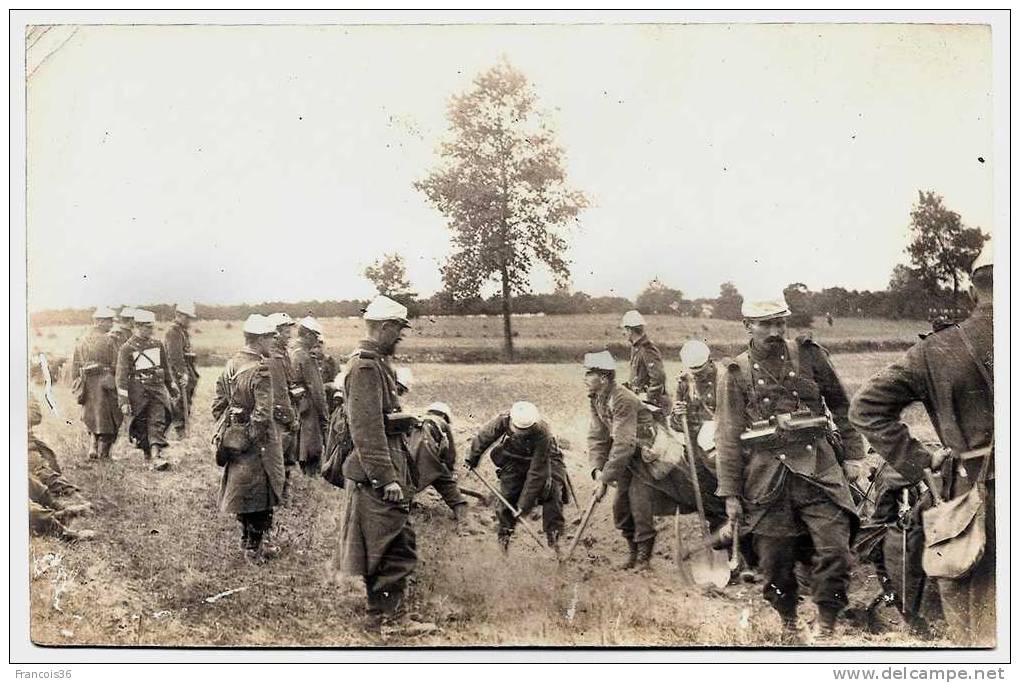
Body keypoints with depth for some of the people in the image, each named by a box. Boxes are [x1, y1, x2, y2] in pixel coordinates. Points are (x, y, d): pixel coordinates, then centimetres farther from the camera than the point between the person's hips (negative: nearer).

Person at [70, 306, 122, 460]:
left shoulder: (81, 342, 10)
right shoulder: (108, 341, -7)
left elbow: (75, 366, 11)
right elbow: (116, 365, -9)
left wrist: (76, 386, 17)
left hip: (87, 384, 5)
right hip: (105, 382, -5)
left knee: (91, 418, 19)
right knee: (107, 419, 4)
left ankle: (93, 447, 7)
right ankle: (103, 453, 5)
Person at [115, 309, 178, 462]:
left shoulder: (158, 344, 11)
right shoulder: (127, 348, -3)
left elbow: (166, 369, 22)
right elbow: (122, 376, -5)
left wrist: (173, 391, 23)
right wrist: (124, 402, -11)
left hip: (158, 390, 3)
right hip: (138, 393, -3)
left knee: (158, 422, -12)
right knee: (141, 426, 3)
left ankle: (157, 454, -20)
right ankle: (147, 456, 16)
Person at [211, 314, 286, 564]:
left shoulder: (231, 364, 4)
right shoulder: (260, 371, -22)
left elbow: (218, 403, 11)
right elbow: (262, 415, -26)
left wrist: (222, 431, 16)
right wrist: (253, 439, -15)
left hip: (233, 438, 8)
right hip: (257, 442, -8)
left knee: (242, 492, 19)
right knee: (259, 495, 4)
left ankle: (248, 541, 33)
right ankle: (254, 549, 12)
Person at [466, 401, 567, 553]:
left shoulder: (543, 434, -39)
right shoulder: (503, 420, -32)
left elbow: (536, 473, -35)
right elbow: (484, 436, -10)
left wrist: (524, 503, -32)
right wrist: (473, 458, 5)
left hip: (542, 457, -2)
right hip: (513, 459, 2)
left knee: (553, 490, -20)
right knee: (508, 493, -8)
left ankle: (553, 533, -9)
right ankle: (504, 532, 12)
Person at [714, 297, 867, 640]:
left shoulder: (809, 355, 6)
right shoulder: (735, 374, 4)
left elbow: (840, 406, 14)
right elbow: (728, 436, 4)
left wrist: (852, 454, 9)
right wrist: (730, 493, 1)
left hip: (817, 468, 0)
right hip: (766, 478, 0)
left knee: (835, 550, -9)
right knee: (775, 562, 6)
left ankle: (826, 625, 8)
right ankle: (788, 623, 29)